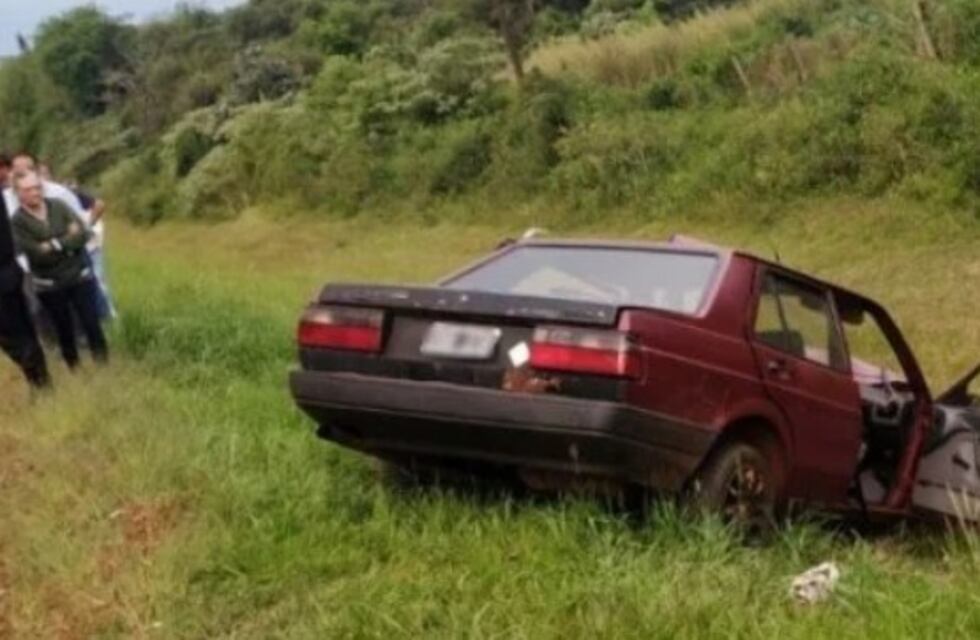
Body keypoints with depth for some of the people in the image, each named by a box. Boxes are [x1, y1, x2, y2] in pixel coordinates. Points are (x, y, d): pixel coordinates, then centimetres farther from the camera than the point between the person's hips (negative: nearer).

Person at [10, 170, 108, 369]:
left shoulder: (58, 206, -1)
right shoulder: (18, 222, -9)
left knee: (92, 323, 4)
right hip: (49, 286, -2)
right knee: (64, 330, 10)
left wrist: (56, 244, -16)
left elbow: (83, 233, -7)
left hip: (80, 276, 2)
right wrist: (69, 241, -15)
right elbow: (37, 254, -18)